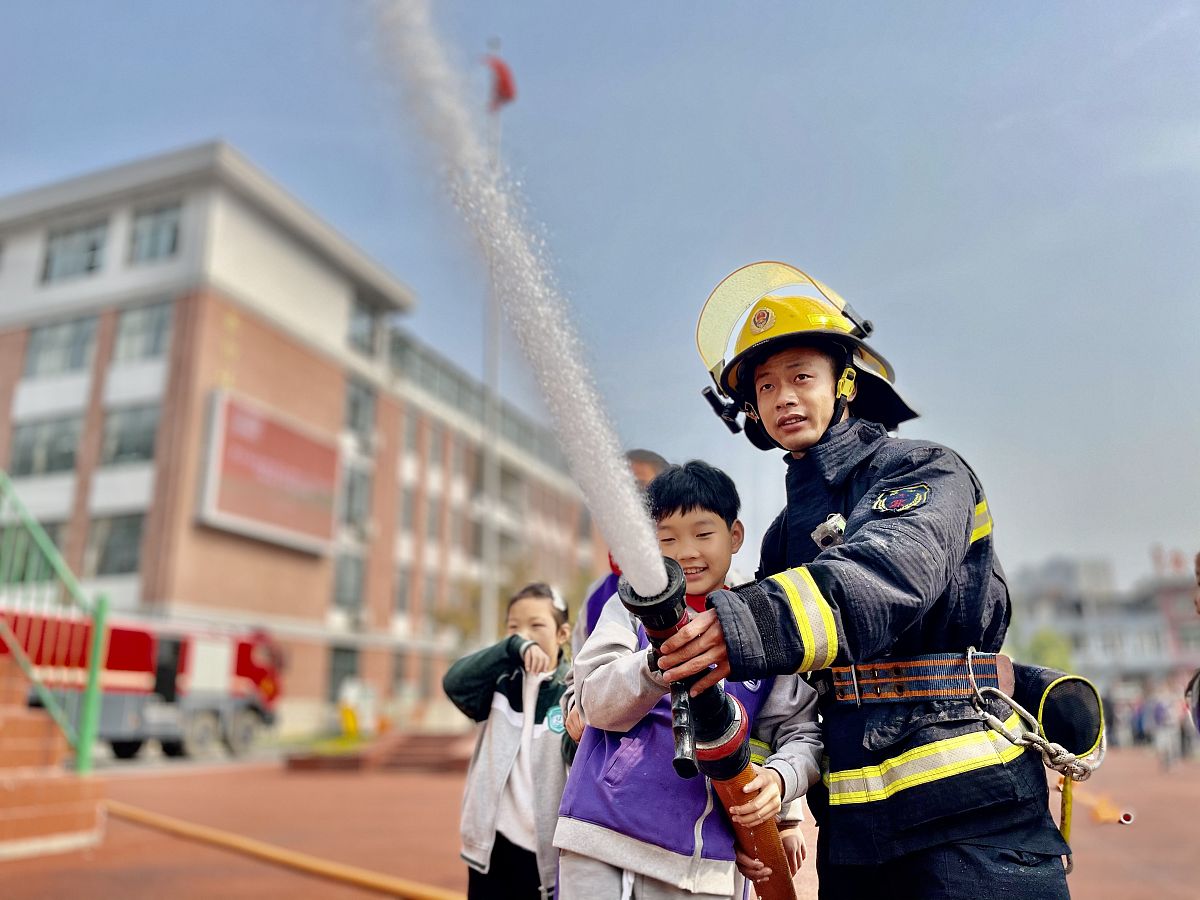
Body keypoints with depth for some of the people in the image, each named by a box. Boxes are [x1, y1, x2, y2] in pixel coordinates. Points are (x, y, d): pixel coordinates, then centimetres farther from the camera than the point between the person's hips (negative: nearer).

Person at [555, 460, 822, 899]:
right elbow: (597, 703, -9)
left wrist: (778, 777, -17)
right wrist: (660, 665, -28)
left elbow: (802, 732, 4)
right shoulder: (630, 607, 4)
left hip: (701, 863, 1)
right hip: (601, 843, 0)